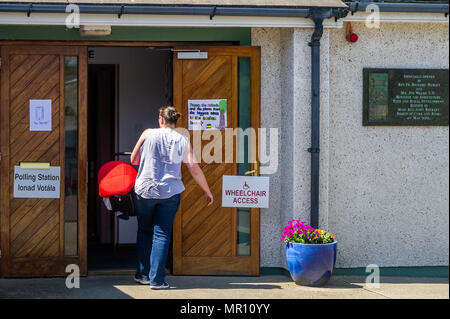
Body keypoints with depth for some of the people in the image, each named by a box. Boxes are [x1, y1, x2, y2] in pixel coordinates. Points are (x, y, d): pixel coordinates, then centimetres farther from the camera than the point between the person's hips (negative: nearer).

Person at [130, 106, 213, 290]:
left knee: (145, 232, 16)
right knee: (162, 235, 3)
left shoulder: (148, 134, -1)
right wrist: (207, 191, 11)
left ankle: (143, 274, 20)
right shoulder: (183, 141, 2)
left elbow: (133, 159, 5)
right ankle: (157, 280, -2)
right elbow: (194, 169, 0)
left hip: (144, 190, 0)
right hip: (169, 193, 0)